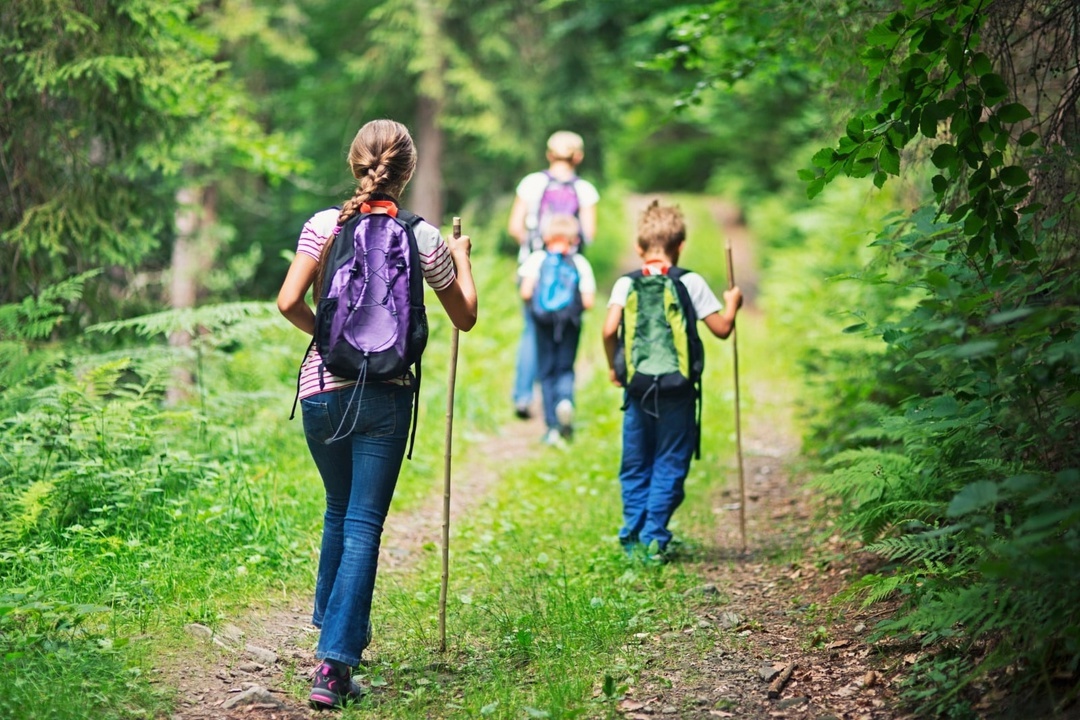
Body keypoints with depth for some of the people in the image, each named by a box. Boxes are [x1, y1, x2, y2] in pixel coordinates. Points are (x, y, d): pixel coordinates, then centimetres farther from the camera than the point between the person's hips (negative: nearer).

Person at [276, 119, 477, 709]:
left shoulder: (324, 225, -2)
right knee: (363, 526, -1)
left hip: (323, 390, 2)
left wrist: (324, 330, 10)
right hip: (386, 396, -2)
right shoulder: (423, 238, -2)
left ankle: (335, 629, 37)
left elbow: (289, 302, -10)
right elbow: (465, 316, 9)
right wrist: (462, 257, 26)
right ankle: (334, 664, -9)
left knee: (339, 511, 23)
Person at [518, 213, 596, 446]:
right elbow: (588, 302, -6)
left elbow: (526, 293, -10)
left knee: (546, 371, 9)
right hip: (571, 322, 0)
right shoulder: (580, 263, 0)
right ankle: (565, 399, -18)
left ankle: (553, 426, 4)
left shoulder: (536, 259, -2)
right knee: (566, 368, 14)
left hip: (543, 321, 0)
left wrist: (532, 303, 11)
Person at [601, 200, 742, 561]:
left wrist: (614, 367, 6)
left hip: (638, 389, 2)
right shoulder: (691, 282, -2)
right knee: (669, 466, 5)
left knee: (636, 466, 13)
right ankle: (654, 539, 2)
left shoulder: (626, 284, 0)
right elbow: (722, 329, -1)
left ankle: (632, 537, 12)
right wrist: (732, 303, 19)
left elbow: (609, 330, -11)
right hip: (678, 391, -2)